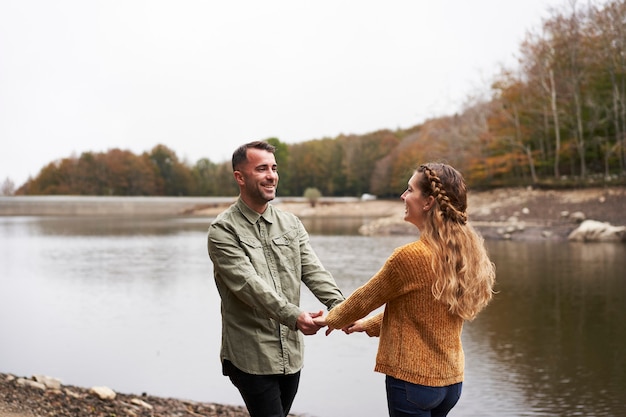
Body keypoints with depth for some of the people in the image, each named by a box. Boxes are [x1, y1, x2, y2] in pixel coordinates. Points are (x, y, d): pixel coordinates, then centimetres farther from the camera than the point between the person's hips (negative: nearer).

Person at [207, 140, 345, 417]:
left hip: (291, 354, 5)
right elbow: (248, 283, -21)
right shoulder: (223, 230, -9)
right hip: (251, 358, -5)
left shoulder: (291, 224, 8)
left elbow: (313, 271, -2)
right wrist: (294, 316, -32)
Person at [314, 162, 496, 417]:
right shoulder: (464, 251, 1)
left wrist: (333, 319, 14)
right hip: (451, 379, 7)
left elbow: (365, 298, -6)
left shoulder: (411, 256, -21)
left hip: (412, 379, -7)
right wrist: (369, 324, 24)